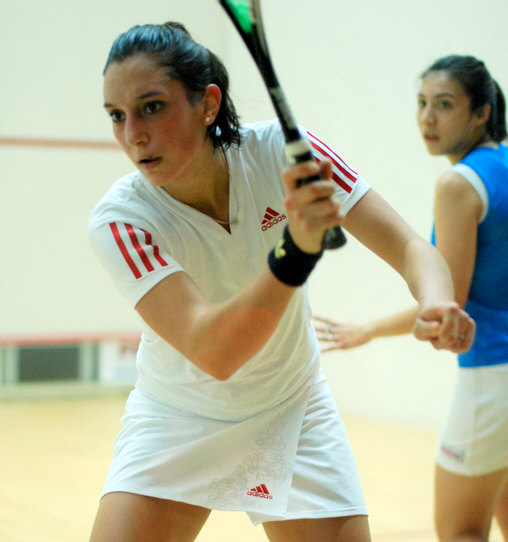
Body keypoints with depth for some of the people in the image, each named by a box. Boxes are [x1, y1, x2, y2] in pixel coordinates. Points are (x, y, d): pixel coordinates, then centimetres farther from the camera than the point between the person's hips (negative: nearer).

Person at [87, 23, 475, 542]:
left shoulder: (277, 150, -19)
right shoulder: (118, 220, -25)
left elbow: (410, 247, -19)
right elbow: (211, 352, -39)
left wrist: (437, 305, -43)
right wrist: (295, 248, -54)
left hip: (292, 413, 1)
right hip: (176, 422, -1)